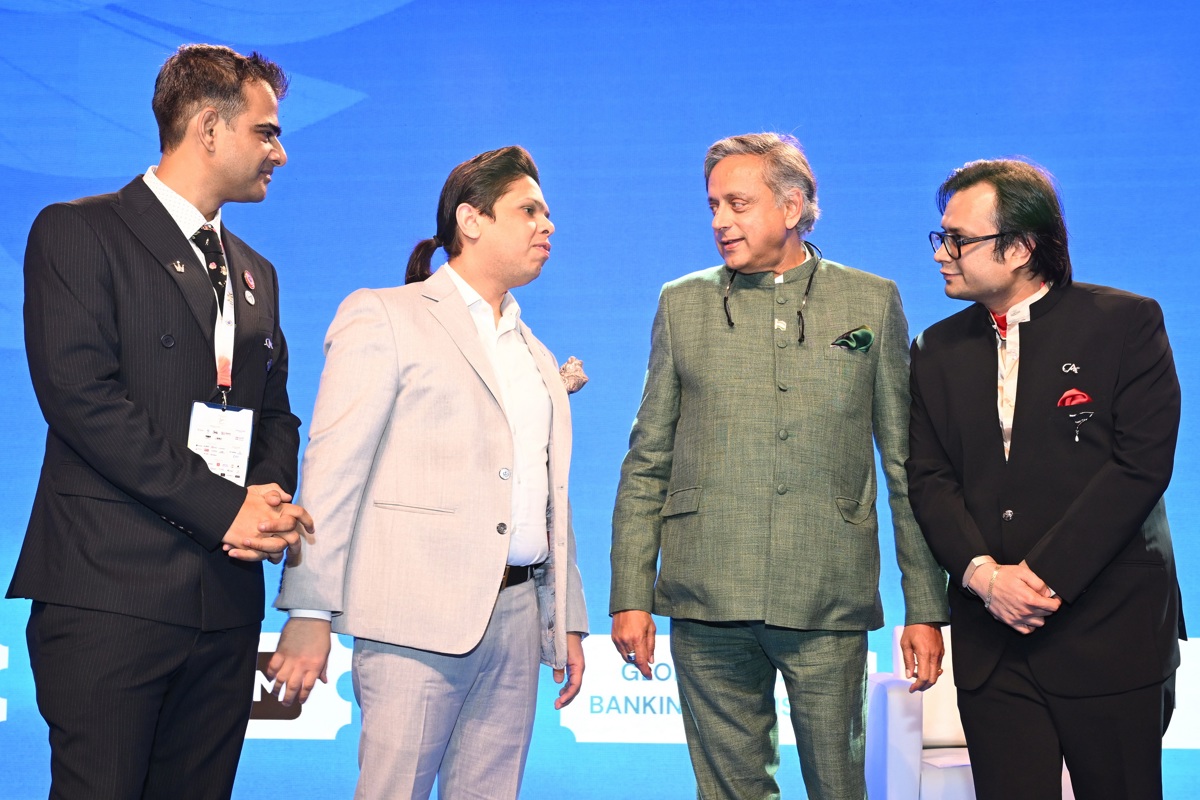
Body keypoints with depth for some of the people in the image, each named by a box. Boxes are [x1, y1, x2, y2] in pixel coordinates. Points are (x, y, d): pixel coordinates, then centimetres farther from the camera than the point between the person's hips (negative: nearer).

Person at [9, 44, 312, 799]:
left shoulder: (254, 273, 21)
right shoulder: (79, 233, -1)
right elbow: (79, 394, -13)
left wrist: (271, 499, -2)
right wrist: (223, 506, -15)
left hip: (227, 597, 7)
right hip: (111, 594, -6)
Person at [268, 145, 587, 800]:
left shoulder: (535, 354, 22)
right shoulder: (383, 317, 2)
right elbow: (333, 469, -6)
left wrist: (568, 619, 16)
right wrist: (309, 612, -13)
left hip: (518, 615, 6)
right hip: (420, 615, -6)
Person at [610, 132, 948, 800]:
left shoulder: (873, 303, 7)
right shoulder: (682, 305, 10)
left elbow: (907, 466, 7)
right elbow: (647, 463, 11)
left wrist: (925, 608, 3)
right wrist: (630, 595, 3)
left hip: (828, 606, -1)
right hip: (708, 605, 1)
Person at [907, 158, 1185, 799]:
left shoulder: (1126, 323, -2)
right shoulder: (939, 350, 12)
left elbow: (1141, 465, -9)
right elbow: (928, 478, 6)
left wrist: (1044, 577, -15)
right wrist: (984, 574, -11)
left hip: (1109, 631, -3)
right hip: (991, 640, 3)